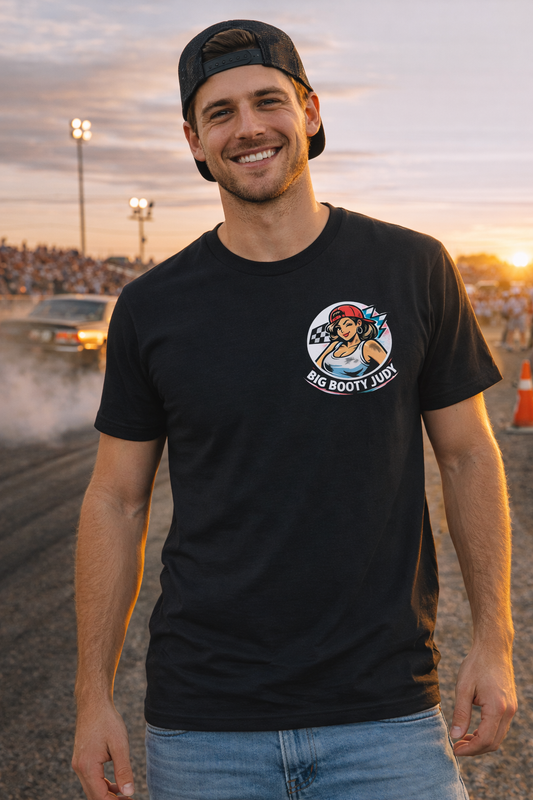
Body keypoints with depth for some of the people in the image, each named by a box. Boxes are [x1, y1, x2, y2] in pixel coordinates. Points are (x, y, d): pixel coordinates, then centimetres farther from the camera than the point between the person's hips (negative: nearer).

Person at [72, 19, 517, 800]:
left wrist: (493, 640, 0)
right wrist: (94, 696, 2)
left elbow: (468, 456, 4)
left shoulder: (414, 270, -2)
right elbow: (116, 501, 4)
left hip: (386, 710, 0)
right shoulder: (152, 308, -1)